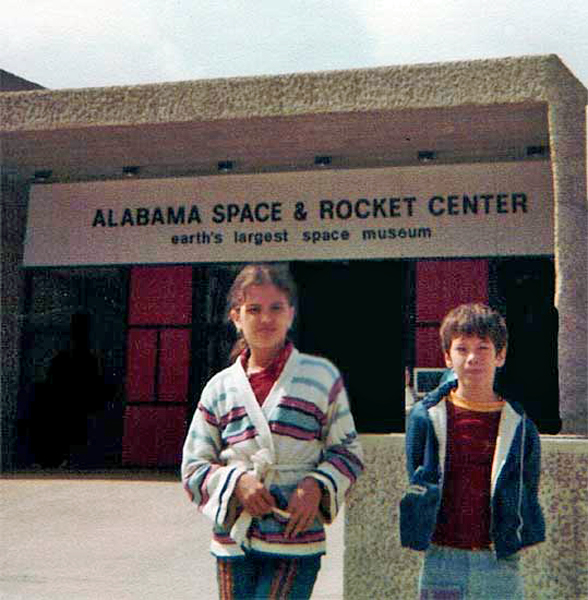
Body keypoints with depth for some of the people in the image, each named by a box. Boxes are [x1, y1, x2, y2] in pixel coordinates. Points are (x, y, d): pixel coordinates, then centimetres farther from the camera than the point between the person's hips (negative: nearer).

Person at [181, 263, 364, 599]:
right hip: (233, 540, 3)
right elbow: (194, 467, 7)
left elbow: (348, 452, 6)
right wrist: (235, 481, -12)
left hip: (298, 541, -2)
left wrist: (317, 487, -12)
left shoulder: (322, 376, 1)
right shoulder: (220, 388, 6)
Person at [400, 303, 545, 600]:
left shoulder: (519, 424, 1)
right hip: (440, 562, 0)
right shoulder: (425, 417, 0)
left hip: (500, 565, 0)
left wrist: (516, 541, 0)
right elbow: (412, 485, 7)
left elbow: (529, 496, 8)